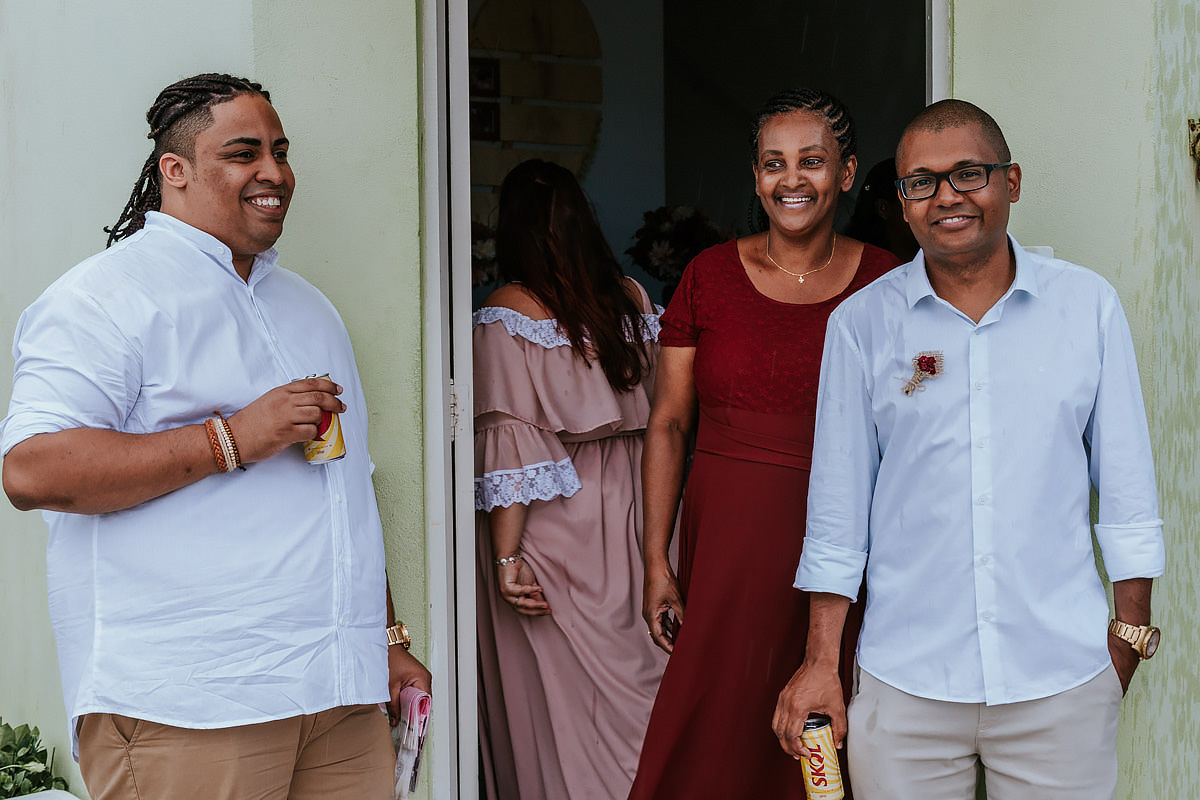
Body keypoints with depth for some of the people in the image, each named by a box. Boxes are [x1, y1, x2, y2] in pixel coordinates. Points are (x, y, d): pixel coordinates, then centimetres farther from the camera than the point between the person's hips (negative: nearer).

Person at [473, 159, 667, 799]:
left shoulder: (507, 315, -11)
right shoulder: (631, 300, 4)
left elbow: (510, 446, -17)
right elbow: (653, 415, 11)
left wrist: (507, 556, -16)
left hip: (550, 526, -4)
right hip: (625, 517, 5)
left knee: (557, 692, 5)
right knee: (628, 680, 12)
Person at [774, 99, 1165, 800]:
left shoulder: (1089, 306, 2)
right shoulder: (861, 324, 0)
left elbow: (1127, 485, 6)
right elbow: (837, 505, 3)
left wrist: (1129, 636, 5)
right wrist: (821, 659, 2)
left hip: (1063, 678, 1)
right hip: (905, 684, 0)